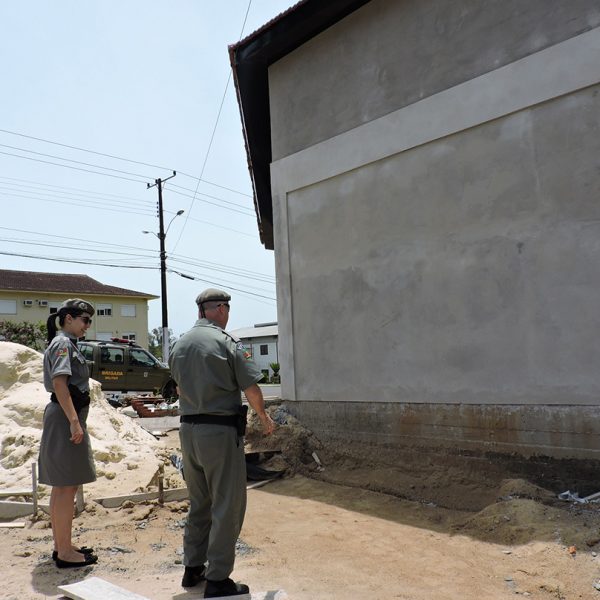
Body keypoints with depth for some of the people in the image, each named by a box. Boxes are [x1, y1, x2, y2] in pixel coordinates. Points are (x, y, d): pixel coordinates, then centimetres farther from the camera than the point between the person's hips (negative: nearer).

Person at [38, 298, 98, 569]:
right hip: (66, 418, -10)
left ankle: (61, 545, 24)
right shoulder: (63, 343, -12)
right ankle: (65, 552, 2)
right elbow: (59, 383, -21)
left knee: (62, 487, 15)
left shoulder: (67, 343, 18)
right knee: (67, 487, -5)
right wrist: (74, 421, -25)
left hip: (64, 417, 10)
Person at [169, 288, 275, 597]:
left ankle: (193, 568, 28)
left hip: (188, 429, 7)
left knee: (198, 502, 20)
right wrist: (264, 418, 8)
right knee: (227, 506, 3)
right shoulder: (227, 342, -11)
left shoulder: (179, 345, 8)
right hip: (221, 430, -7)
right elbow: (251, 389, -10)